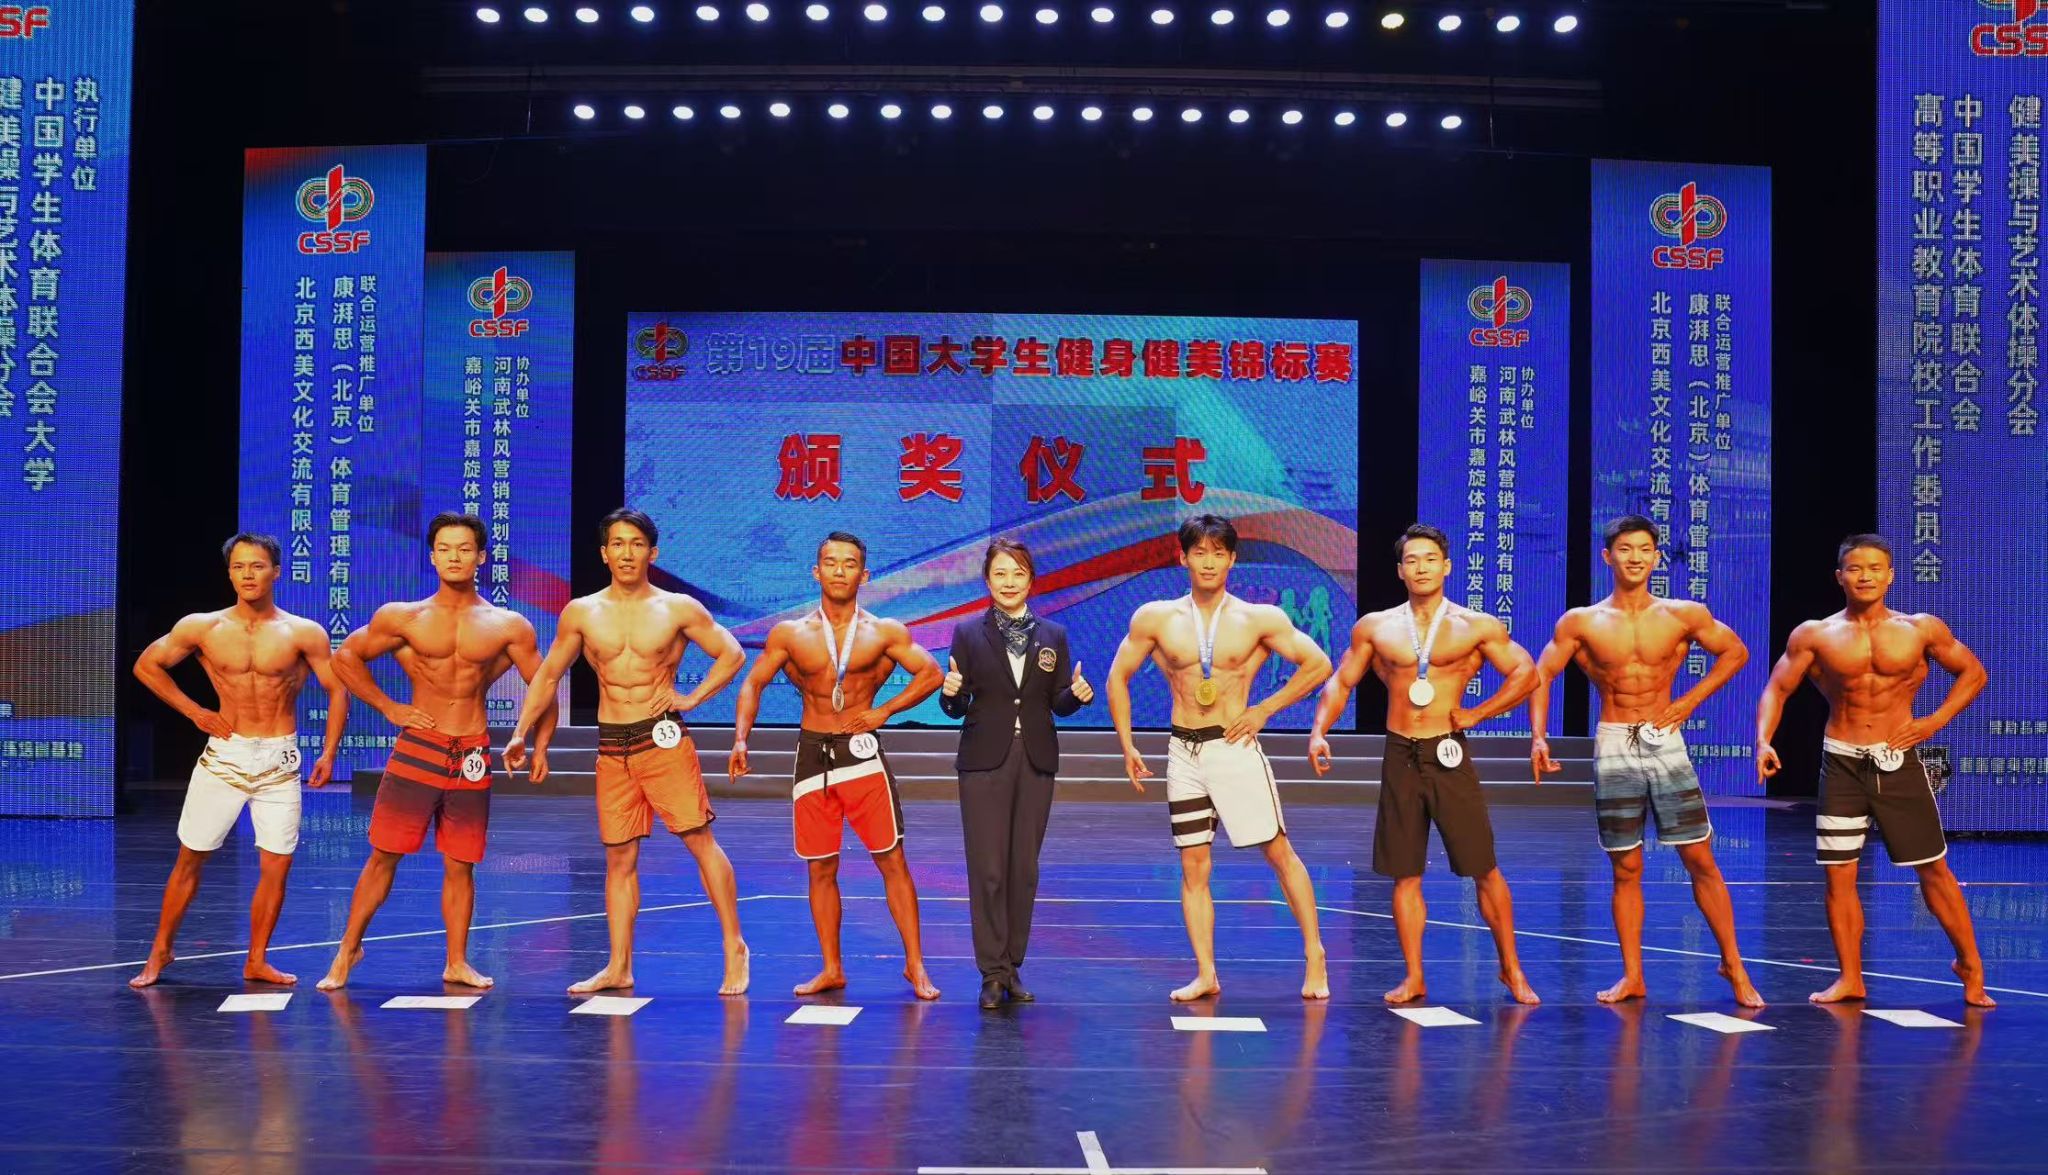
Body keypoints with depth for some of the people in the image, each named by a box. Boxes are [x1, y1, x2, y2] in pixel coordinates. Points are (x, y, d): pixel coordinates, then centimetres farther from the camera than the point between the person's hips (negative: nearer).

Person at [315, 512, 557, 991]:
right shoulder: (403, 618, 1)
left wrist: (540, 748, -3)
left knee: (460, 865, 6)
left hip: (472, 757, 1)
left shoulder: (508, 626, 1)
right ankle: (348, 950, 15)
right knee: (384, 856, 1)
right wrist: (388, 707, 5)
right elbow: (345, 656, 12)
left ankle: (456, 962, 17)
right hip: (416, 749, -1)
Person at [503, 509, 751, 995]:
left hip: (664, 737, -3)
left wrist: (692, 698, -3)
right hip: (611, 746, 3)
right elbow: (547, 676, 13)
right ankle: (619, 967, 13)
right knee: (619, 856, 6)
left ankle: (734, 946, 4)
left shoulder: (678, 609, -1)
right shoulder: (581, 613, 5)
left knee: (700, 840, -6)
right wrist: (521, 732, 5)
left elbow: (731, 654, 6)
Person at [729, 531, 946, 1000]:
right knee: (821, 869, 7)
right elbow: (753, 683, 8)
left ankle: (915, 965, 4)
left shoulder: (884, 633, 0)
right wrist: (741, 738, -5)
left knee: (892, 861, -4)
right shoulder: (789, 634, 3)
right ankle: (832, 969, 18)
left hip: (862, 751, -2)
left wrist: (884, 711, -4)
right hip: (813, 754, 2)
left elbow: (933, 674, 3)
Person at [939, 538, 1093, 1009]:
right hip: (985, 761, -2)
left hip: (1035, 761, 2)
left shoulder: (1053, 635, 7)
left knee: (1024, 869, 6)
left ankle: (1013, 966, 17)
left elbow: (1059, 704, 8)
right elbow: (956, 708, 0)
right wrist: (950, 692, -22)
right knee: (987, 870, -3)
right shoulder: (968, 634, 2)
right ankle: (992, 973, 4)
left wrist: (1078, 693, -14)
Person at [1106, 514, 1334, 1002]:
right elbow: (1118, 678, 10)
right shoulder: (1155, 618, 1)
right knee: (1193, 866, 4)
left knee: (1280, 852, 0)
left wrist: (1264, 710, -1)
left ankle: (1314, 955, 13)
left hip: (1235, 747, -2)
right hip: (1183, 751, 2)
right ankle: (1206, 975, 9)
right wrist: (1128, 746, 6)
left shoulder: (1259, 619, -3)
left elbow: (1318, 665, 3)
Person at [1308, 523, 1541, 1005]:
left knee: (1484, 869, 0)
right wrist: (1319, 731, -2)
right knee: (1405, 875, 5)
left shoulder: (1476, 627, 1)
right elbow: (1341, 682, 12)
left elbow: (1526, 674, 0)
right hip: (1400, 757, 2)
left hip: (1448, 754, -2)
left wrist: (1477, 713, -4)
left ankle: (1511, 969, 15)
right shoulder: (1374, 627, 7)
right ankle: (1413, 978, 14)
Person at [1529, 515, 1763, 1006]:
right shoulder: (1581, 623, -1)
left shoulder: (1684, 616, 0)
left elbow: (1735, 653, 12)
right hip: (1615, 749, 0)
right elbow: (1541, 675, 2)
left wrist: (1691, 700, 3)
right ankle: (1632, 976, 12)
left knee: (1700, 859, 0)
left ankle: (1733, 966, 12)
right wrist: (1539, 737, -10)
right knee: (1626, 868, 5)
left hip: (1667, 744, 0)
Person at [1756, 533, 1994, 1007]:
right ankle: (1850, 977, 11)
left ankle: (1970, 965, 20)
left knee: (1934, 868, 5)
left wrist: (1935, 722, -1)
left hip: (1899, 760, 0)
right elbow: (1776, 689, 1)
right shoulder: (1814, 635, -1)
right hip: (1842, 763, 0)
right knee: (1838, 873, 2)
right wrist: (1763, 741, -14)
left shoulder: (1922, 629, 1)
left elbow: (1974, 672, 11)